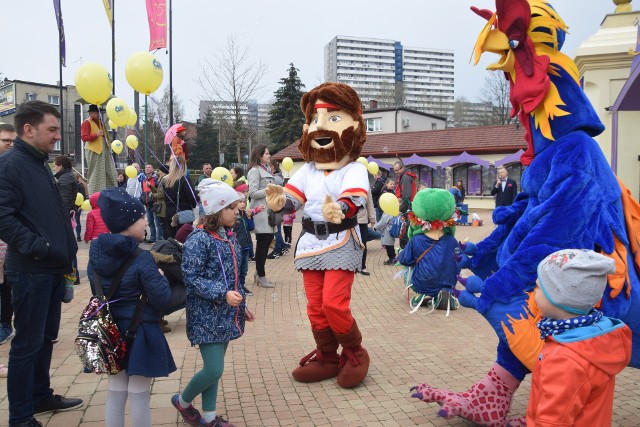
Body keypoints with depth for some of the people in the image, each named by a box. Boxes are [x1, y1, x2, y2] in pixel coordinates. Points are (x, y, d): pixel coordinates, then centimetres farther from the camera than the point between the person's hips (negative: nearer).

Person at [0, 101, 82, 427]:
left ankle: (41, 396, 34)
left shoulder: (40, 164, 15)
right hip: (30, 270, -9)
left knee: (45, 337, 19)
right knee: (27, 342, 1)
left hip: (52, 268, 9)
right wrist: (38, 247, -24)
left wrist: (67, 249, 14)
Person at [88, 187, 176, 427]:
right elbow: (162, 299, -19)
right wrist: (161, 279, -1)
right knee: (139, 396, 6)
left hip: (111, 329, 7)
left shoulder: (97, 253, -1)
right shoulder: (142, 259, -21)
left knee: (115, 393, 17)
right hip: (140, 331, -6)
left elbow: (96, 290, 12)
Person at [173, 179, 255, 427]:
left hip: (225, 314, 7)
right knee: (214, 370, -5)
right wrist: (223, 294, -28)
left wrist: (242, 304, 17)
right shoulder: (199, 239, -17)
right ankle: (182, 401, 23)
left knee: (214, 369, 15)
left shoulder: (229, 236, 7)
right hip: (206, 316, -7)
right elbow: (191, 279, -20)